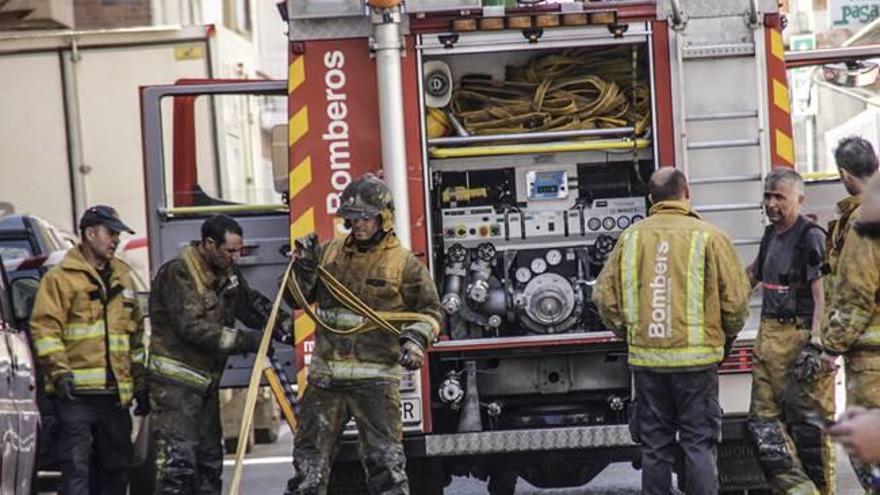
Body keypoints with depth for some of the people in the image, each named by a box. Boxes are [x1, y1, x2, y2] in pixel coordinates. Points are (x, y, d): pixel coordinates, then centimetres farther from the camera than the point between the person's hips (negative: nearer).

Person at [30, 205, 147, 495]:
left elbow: (136, 334, 25)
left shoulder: (122, 278, 20)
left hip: (115, 394, 7)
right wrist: (60, 371, -20)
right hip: (77, 394, -7)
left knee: (116, 469, 11)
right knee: (76, 467, -11)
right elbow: (44, 328, -9)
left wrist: (140, 383, 22)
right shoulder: (61, 277, -2)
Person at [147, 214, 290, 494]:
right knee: (177, 462, -15)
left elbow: (251, 303, 21)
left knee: (210, 459, 12)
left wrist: (282, 325, 3)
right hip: (175, 384, -9)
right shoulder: (177, 274, -18)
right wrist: (245, 340, -25)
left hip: (206, 382, 9)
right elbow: (193, 328, -25)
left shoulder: (227, 272, 9)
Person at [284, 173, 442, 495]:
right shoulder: (329, 252, 9)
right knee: (310, 453, 11)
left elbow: (429, 310, 3)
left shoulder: (404, 263, -2)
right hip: (325, 375, 4)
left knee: (384, 458, -7)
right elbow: (298, 297, 15)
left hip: (375, 379, -4)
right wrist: (304, 266, -3)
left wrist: (417, 339, -15)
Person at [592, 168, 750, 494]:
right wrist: (726, 337, 13)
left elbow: (605, 296, 7)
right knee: (699, 443, 3)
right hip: (695, 359, -3)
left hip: (646, 359, 3)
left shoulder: (631, 237, 3)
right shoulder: (708, 237, -6)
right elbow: (736, 299, -5)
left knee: (654, 447, 10)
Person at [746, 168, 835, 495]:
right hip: (769, 338, 9)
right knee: (763, 422, 5)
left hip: (799, 337, -9)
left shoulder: (811, 238, -9)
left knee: (808, 425, -5)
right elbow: (752, 275, 33)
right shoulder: (771, 234, 15)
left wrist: (815, 345, -23)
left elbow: (823, 296, -16)